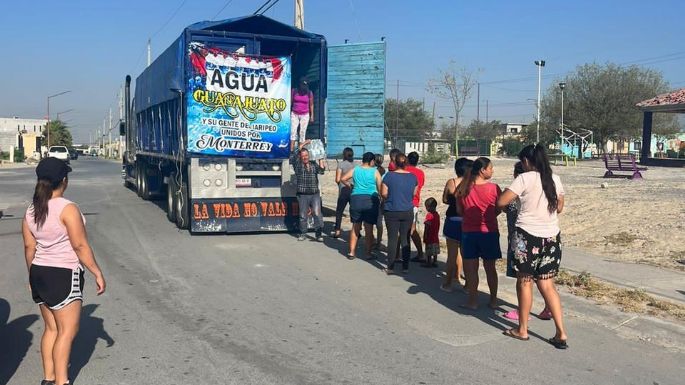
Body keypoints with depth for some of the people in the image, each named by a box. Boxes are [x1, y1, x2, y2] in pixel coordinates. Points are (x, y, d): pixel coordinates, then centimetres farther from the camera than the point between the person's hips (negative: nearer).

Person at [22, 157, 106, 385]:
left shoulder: (31, 211, 5)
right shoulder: (67, 209, -16)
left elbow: (29, 248, 10)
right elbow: (80, 246, -16)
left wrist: (34, 276, 21)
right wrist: (98, 274, -10)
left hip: (39, 273, 8)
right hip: (63, 275, -8)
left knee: (51, 328, 16)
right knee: (67, 331, -1)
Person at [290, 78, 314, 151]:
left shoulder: (309, 93, -2)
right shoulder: (294, 92, -1)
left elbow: (311, 105, 5)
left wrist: (312, 115, 4)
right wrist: (289, 112, 8)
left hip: (305, 115, 0)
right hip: (294, 114, 0)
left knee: (302, 132, 0)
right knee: (293, 131, -7)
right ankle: (291, 149, -9)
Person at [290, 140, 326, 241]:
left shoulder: (314, 164, 13)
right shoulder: (297, 164, 4)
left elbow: (321, 170, -1)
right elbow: (292, 158, -14)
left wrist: (320, 158, -2)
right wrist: (301, 147, -13)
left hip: (315, 194, 1)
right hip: (303, 195, -1)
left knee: (317, 214, -10)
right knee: (303, 216, 6)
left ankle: (319, 234, -8)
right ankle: (303, 234, 19)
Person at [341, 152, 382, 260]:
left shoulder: (355, 170, 5)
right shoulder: (375, 172, -1)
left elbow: (343, 179, 5)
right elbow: (380, 189, -4)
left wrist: (350, 185, 21)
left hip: (356, 199, 2)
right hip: (371, 200, -2)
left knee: (355, 227, 12)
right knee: (369, 229, 6)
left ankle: (352, 252, 13)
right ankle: (368, 253, 11)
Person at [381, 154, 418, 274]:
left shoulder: (389, 176, -11)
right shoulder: (412, 177, -1)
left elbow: (383, 193, -9)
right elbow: (414, 193, 10)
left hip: (392, 212, -2)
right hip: (408, 212, 2)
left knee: (392, 239, 3)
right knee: (405, 239, 10)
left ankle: (390, 267, 6)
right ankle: (405, 266, 15)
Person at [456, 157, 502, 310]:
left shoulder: (463, 188, -5)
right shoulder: (493, 188, -12)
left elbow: (460, 210, 4)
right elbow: (499, 209, -1)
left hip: (468, 232, 1)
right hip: (489, 232, -1)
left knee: (471, 268, 8)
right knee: (490, 268, 12)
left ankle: (473, 301, 12)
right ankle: (493, 300, 21)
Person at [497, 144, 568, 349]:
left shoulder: (525, 178, -10)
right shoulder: (555, 179, 7)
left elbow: (501, 202, -12)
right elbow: (559, 207, 16)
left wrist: (517, 198, 8)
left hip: (528, 235, -5)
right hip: (551, 237, 5)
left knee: (524, 282, 9)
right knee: (547, 285, 11)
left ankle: (522, 330, 19)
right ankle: (561, 333, 5)